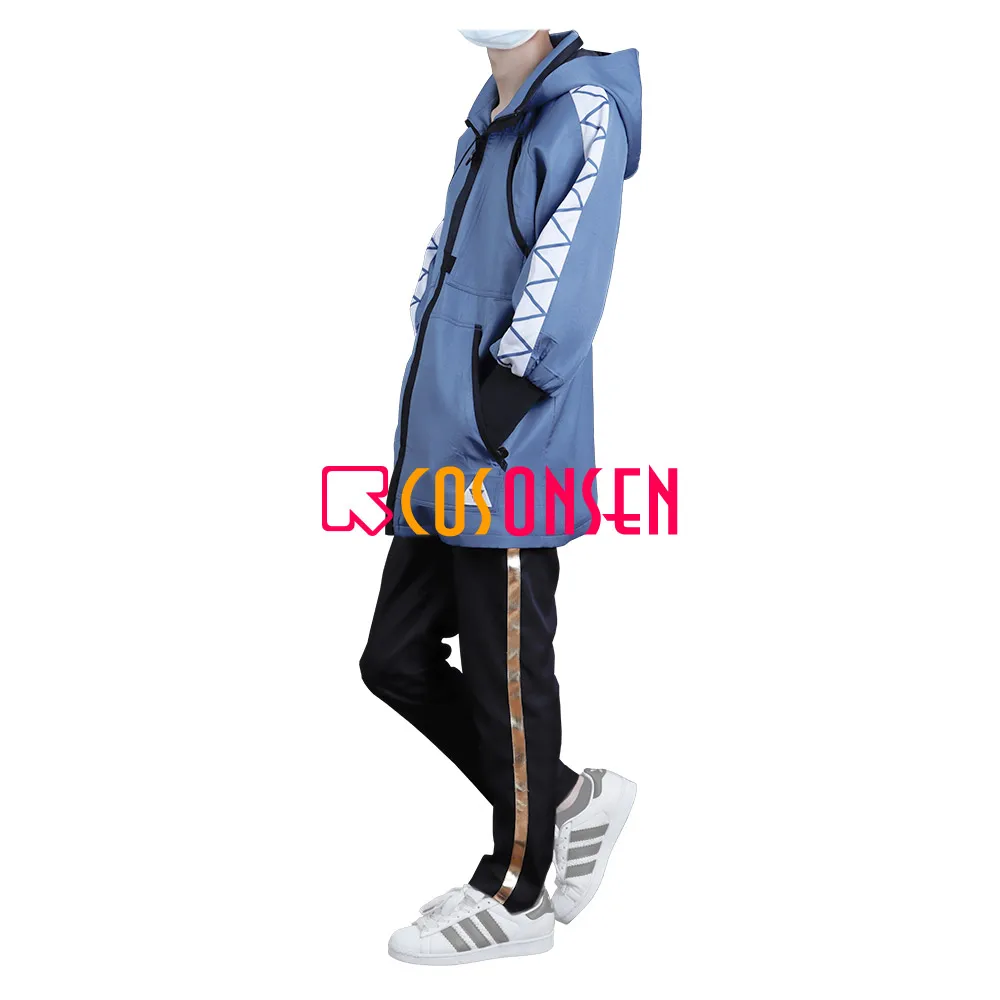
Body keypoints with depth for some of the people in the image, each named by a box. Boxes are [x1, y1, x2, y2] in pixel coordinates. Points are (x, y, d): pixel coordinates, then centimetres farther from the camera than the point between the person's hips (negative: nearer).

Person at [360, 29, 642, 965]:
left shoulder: (584, 112, -11)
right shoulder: (489, 122, 17)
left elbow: (560, 286, -21)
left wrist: (489, 430, -21)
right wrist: (419, 433, 14)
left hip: (509, 471, -9)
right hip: (442, 468, 9)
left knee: (506, 683, 4)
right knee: (396, 659, 14)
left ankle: (514, 895, 22)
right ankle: (566, 800, 29)